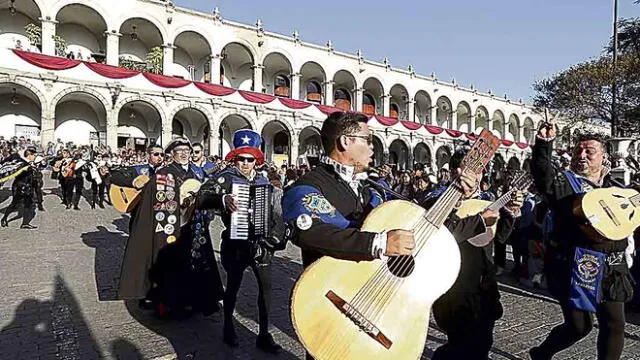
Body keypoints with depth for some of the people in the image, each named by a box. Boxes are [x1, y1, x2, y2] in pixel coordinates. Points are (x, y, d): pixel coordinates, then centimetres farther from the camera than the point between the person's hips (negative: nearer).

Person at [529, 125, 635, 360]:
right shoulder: (564, 181, -4)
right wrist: (544, 144, -38)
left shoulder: (613, 187, 15)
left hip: (612, 267, 6)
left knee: (615, 325, 9)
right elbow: (543, 176, -26)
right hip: (577, 266, -6)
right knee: (579, 326, 2)